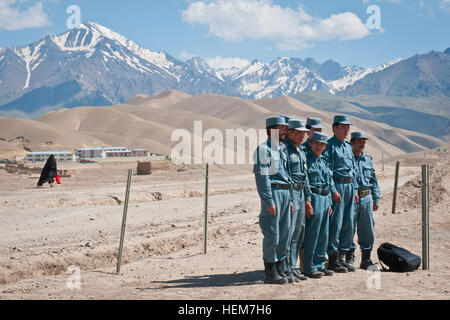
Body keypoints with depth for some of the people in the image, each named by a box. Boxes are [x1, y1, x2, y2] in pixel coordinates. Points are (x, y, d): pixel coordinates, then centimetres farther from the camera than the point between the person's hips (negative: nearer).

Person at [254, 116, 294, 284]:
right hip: (273, 193, -9)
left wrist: (289, 199, 16)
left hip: (285, 193, 9)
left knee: (284, 233, 10)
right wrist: (269, 201, -19)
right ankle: (270, 272, 1)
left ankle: (279, 269, 18)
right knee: (272, 234, -6)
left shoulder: (282, 149, 17)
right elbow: (262, 177, -15)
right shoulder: (264, 149, -9)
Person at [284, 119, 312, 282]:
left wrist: (307, 198, 17)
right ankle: (286, 270, -3)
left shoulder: (301, 151, 17)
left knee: (298, 234, 12)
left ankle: (292, 267, 20)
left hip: (300, 194, 9)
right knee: (287, 233, -8)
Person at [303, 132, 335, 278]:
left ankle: (320, 265, 20)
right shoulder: (306, 159, -9)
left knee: (323, 235, 12)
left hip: (325, 199, 8)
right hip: (314, 198, -8)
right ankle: (309, 268, 0)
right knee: (312, 235, -5)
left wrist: (329, 203, 19)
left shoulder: (323, 160, 17)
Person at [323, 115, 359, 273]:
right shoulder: (329, 146, -7)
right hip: (337, 186, -8)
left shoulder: (348, 146, 19)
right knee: (335, 223, -6)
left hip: (349, 187, 8)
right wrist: (333, 190, -19)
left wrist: (354, 190, 16)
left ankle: (343, 257, 16)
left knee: (348, 223, 9)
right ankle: (333, 259, -1)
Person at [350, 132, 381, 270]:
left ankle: (366, 259, 14)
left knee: (367, 229, 6)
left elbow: (374, 181, 20)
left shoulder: (367, 159, 16)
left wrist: (376, 199, 14)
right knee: (349, 228, -3)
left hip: (366, 198, 6)